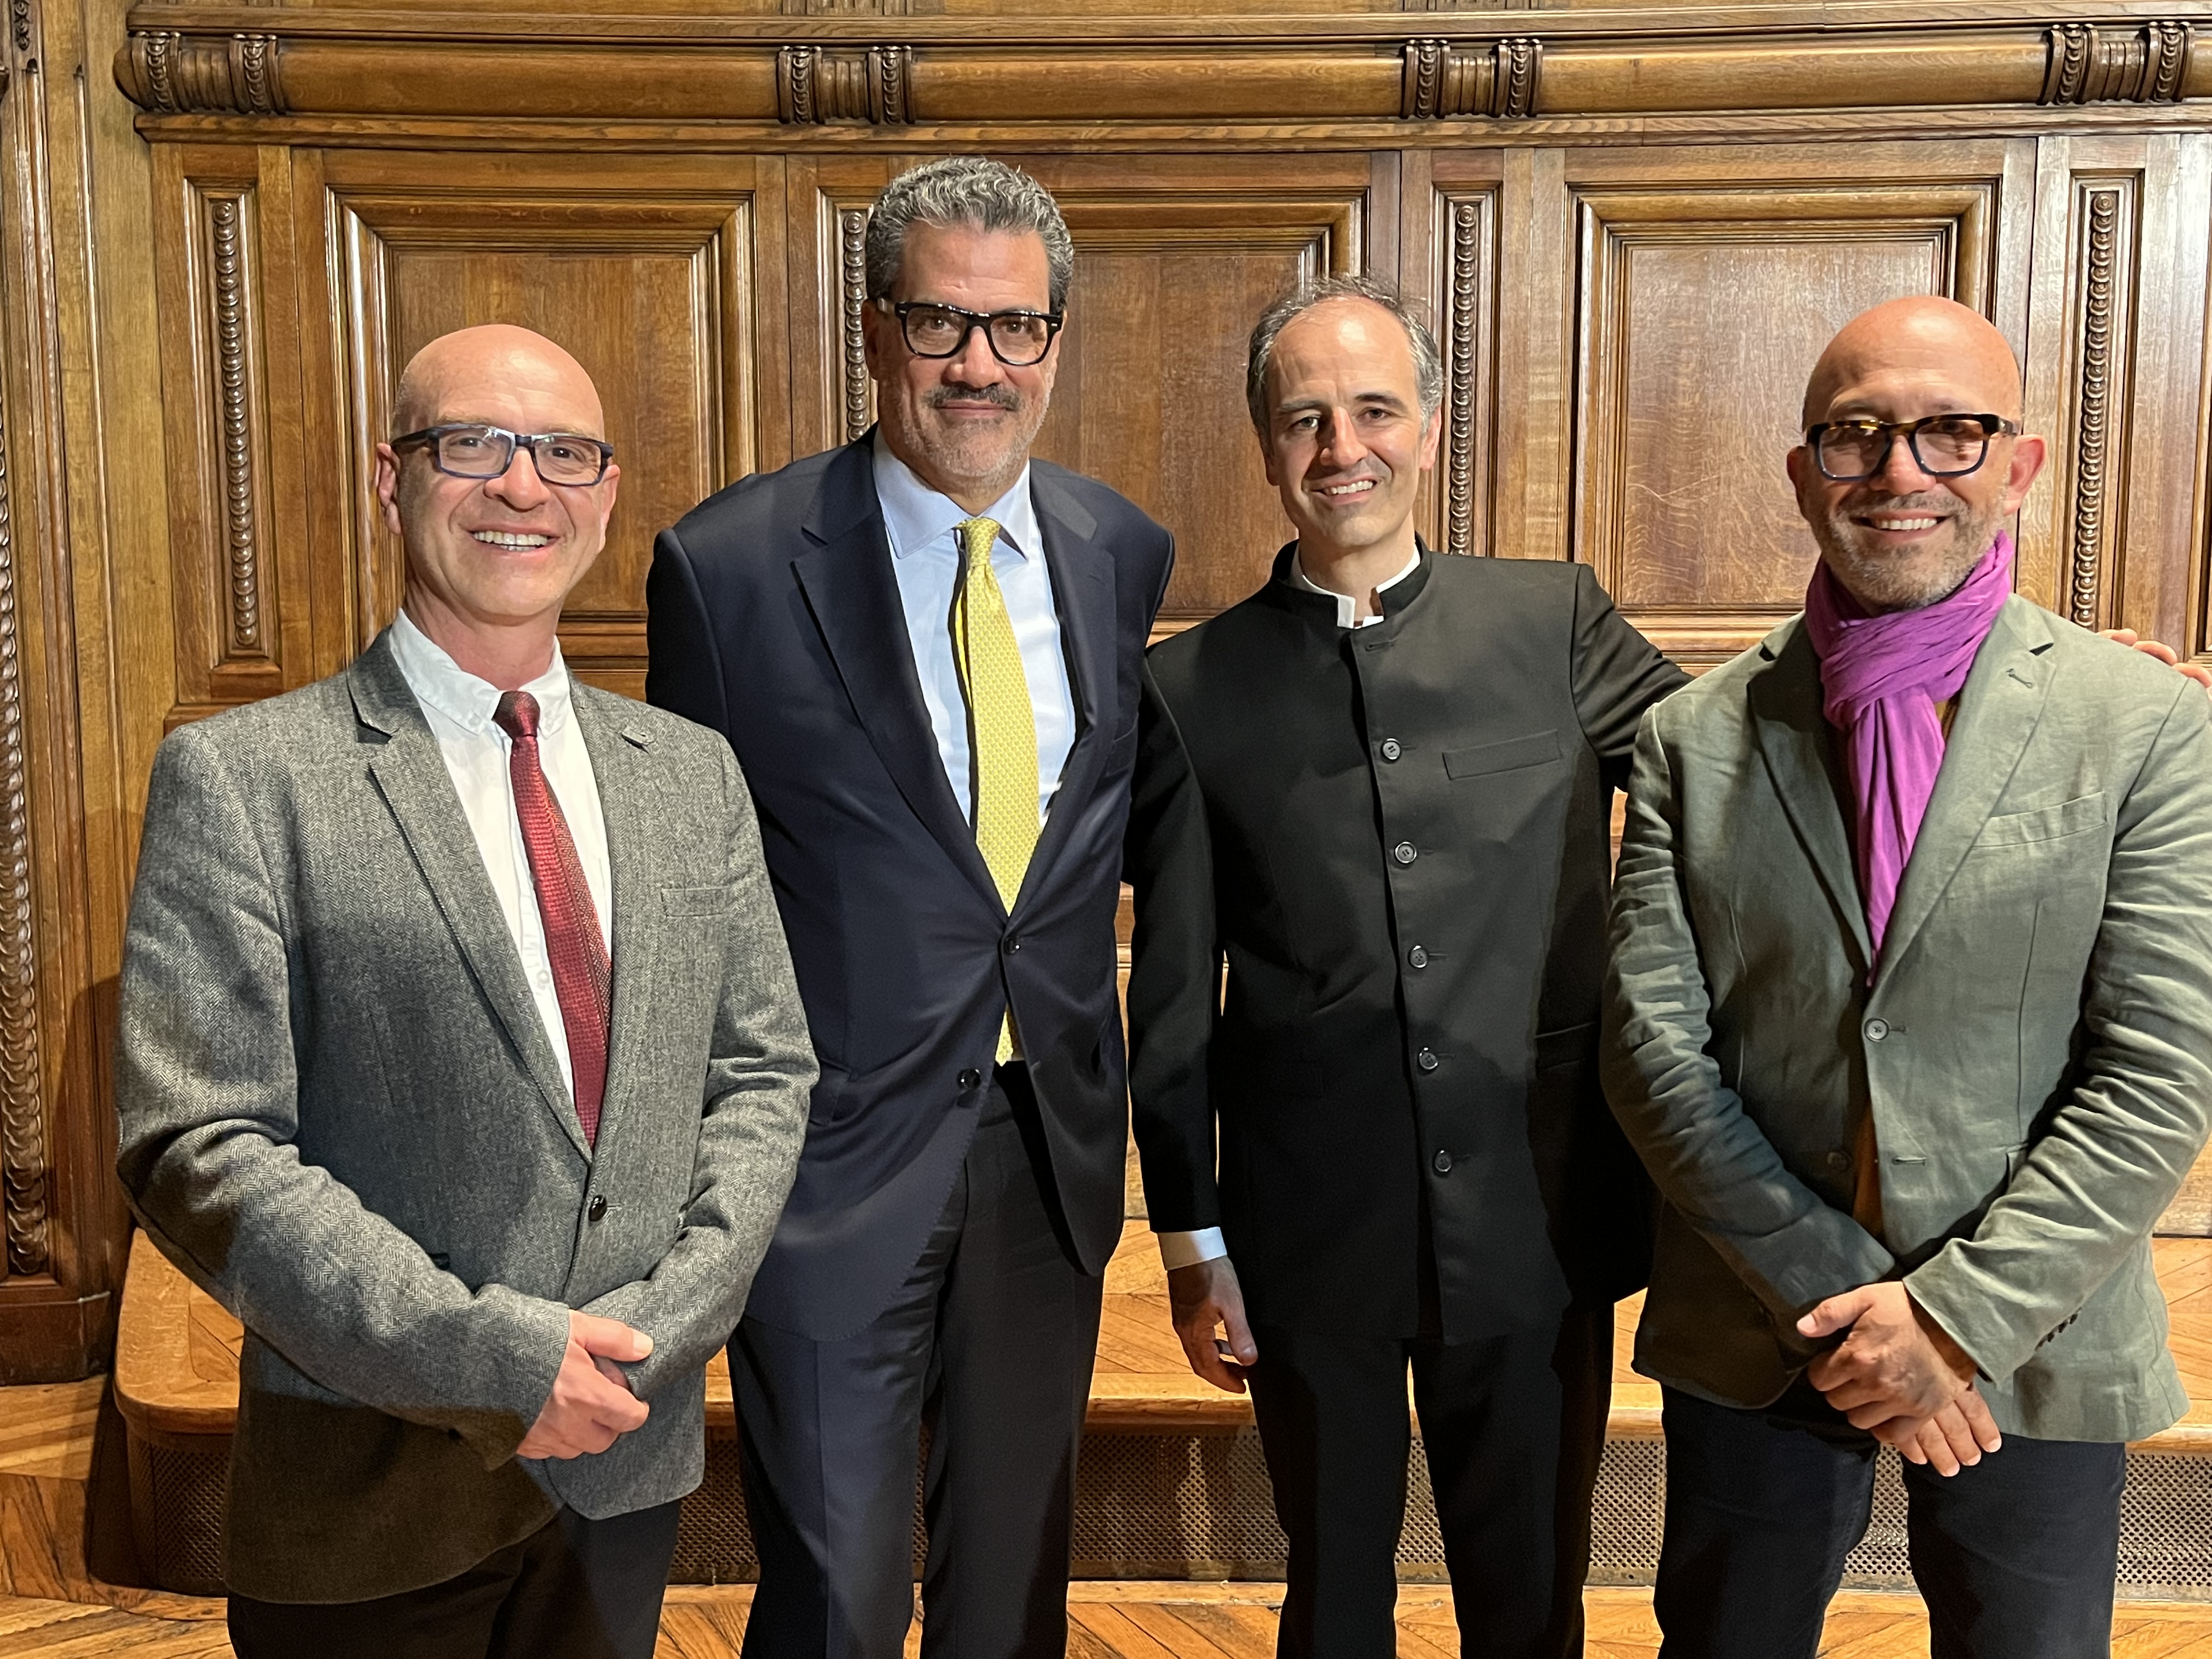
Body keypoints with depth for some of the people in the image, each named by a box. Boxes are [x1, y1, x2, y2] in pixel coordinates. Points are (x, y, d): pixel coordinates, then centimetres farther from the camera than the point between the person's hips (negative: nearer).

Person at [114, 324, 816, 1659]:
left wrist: (662, 1327, -10)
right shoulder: (243, 781, -10)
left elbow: (764, 1072, 3)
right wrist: (488, 1360, -19)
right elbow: (200, 1153, -14)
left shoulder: (693, 772, 3)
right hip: (373, 1499, -3)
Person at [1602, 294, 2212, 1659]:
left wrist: (1958, 1317, -14)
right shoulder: (1695, 740, -2)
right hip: (1752, 1342, 1)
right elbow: (1654, 1048, -6)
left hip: (2034, 1347, -1)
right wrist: (1837, 1298, -12)